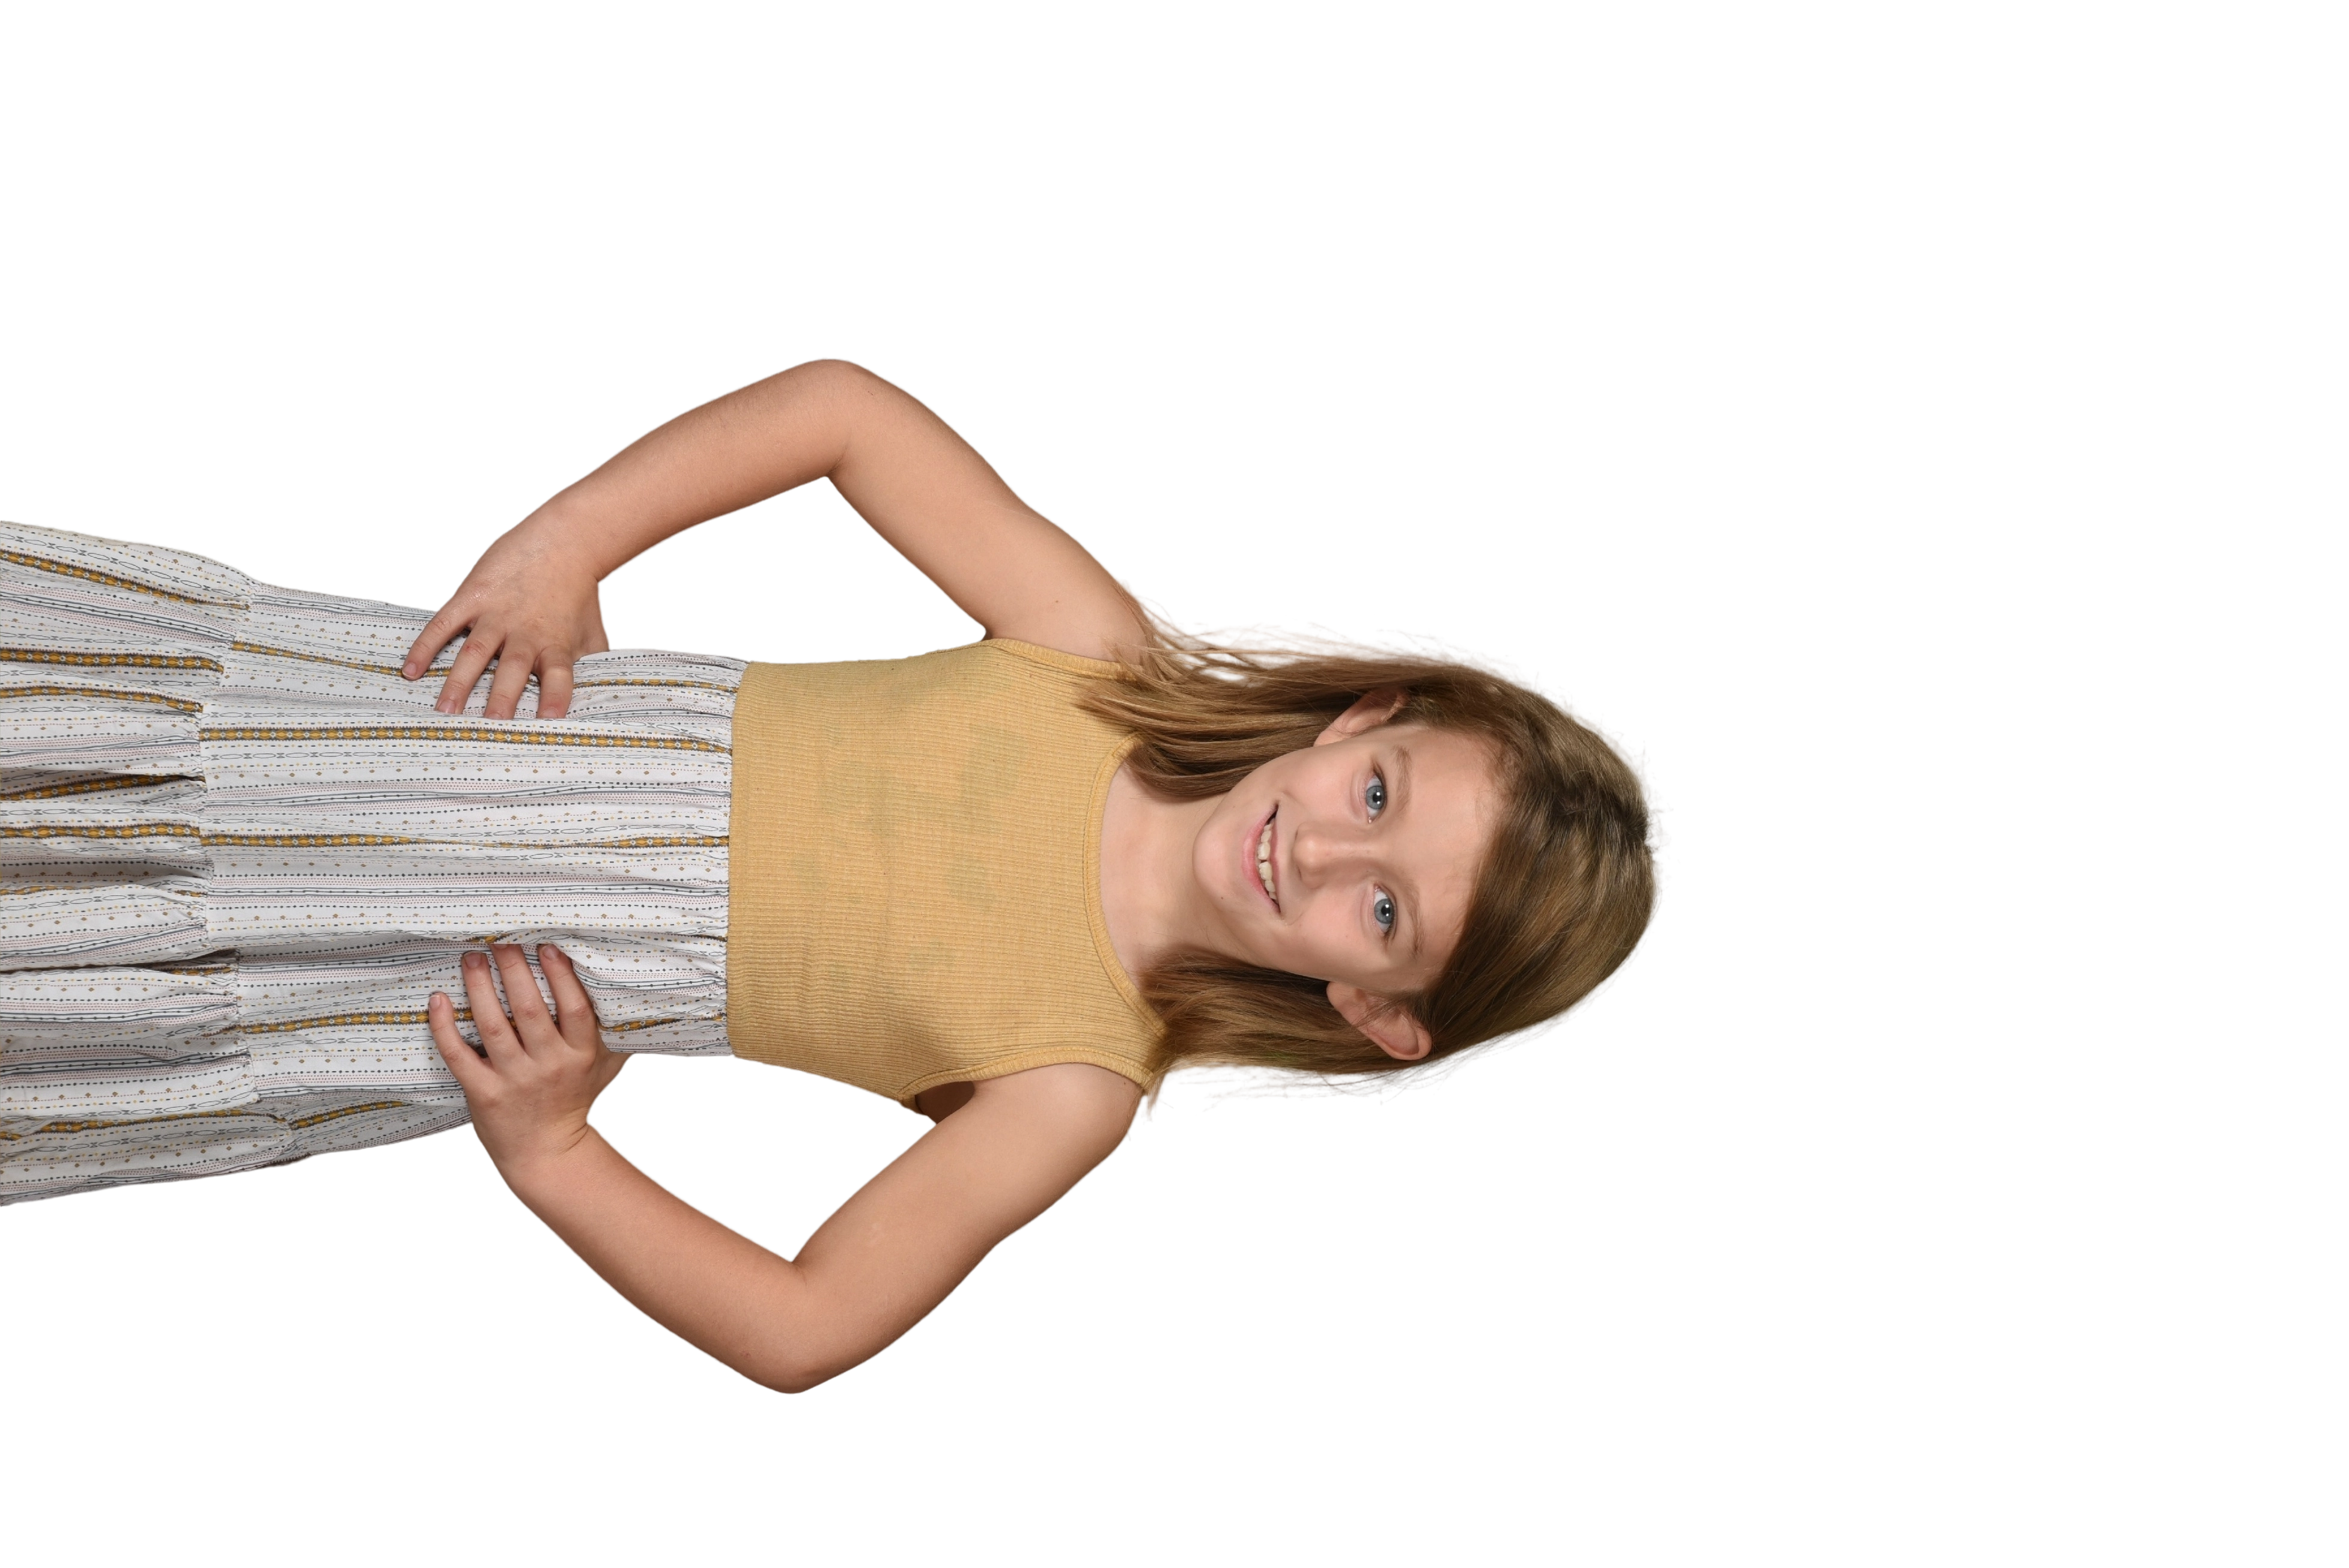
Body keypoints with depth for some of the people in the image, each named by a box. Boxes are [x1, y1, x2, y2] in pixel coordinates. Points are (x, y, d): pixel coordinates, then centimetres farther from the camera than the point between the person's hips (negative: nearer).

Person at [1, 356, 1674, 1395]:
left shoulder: (1082, 1082, -19)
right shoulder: (1116, 660, -13)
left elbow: (803, 1332, -18)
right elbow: (841, 406, -8)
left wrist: (551, 1153, -23)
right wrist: (566, 543, -18)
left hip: (472, 1004, -2)